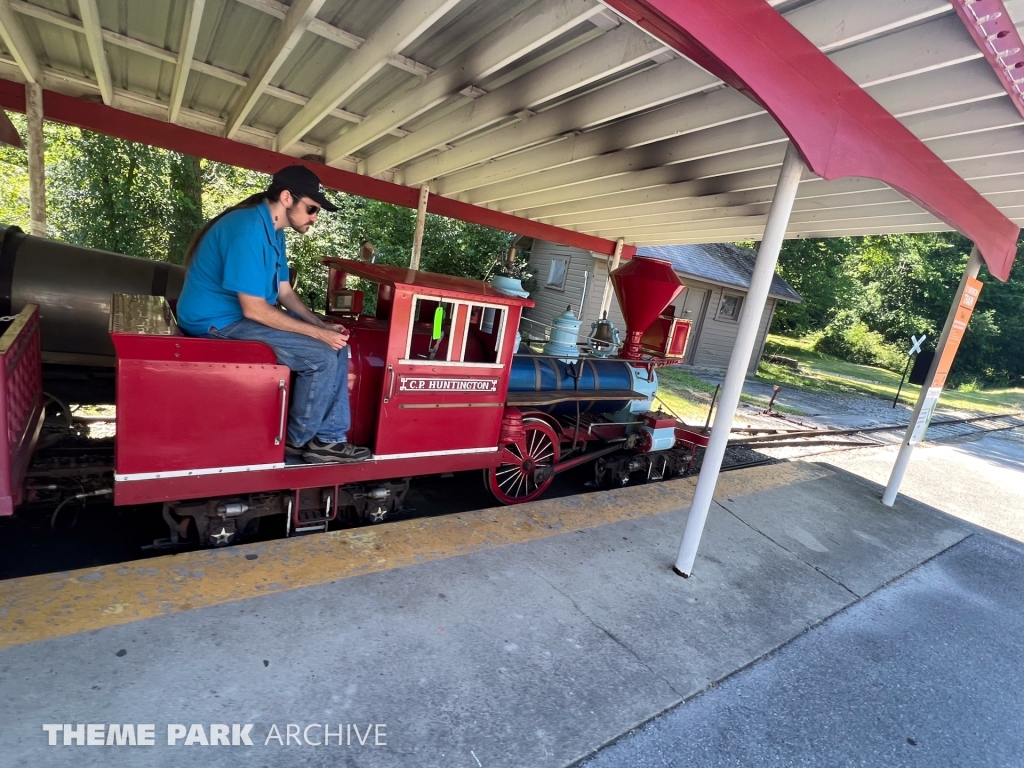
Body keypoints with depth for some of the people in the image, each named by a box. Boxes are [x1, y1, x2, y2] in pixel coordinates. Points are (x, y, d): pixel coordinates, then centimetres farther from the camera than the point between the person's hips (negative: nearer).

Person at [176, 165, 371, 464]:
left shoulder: (273, 232, 8)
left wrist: (323, 326, -4)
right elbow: (254, 309, -26)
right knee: (322, 356, -20)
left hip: (244, 313, 10)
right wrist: (319, 334, -22)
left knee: (337, 346, 1)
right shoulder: (249, 229, -23)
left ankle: (329, 438, 3)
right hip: (218, 322, -10)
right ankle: (298, 440, 2)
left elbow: (285, 292, 11)